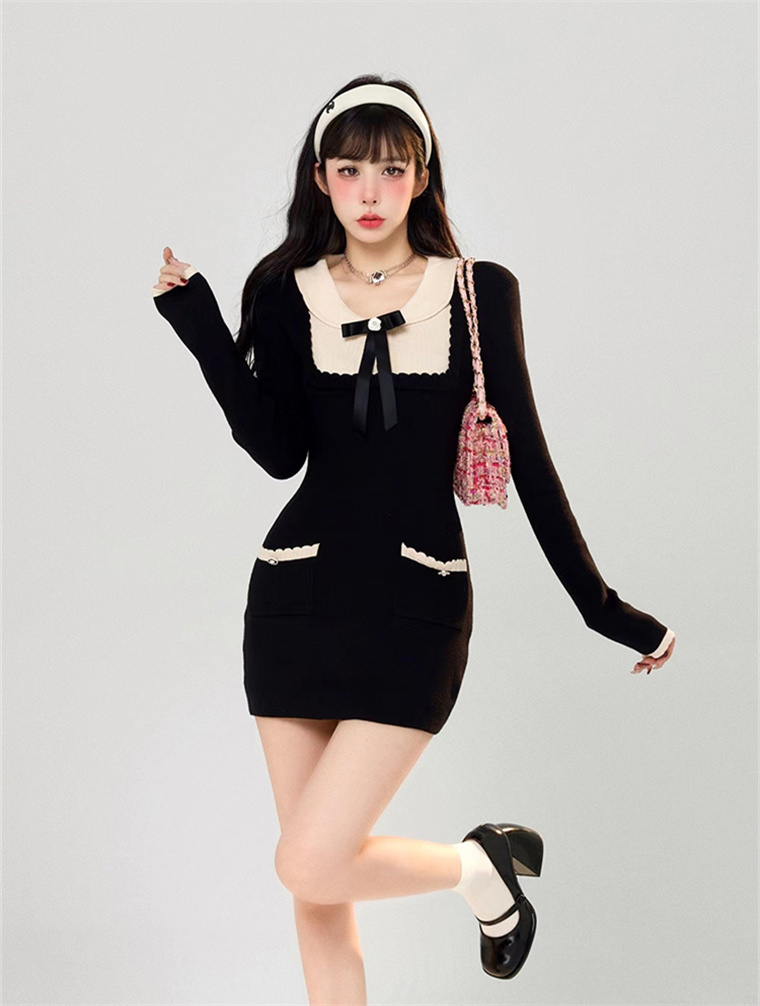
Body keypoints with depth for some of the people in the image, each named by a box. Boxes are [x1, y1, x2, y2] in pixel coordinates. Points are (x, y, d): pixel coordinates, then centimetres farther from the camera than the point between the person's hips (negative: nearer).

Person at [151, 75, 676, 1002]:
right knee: (316, 889, 7)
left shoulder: (481, 295, 2)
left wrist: (600, 604, 2)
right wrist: (199, 325, -15)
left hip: (417, 603, -3)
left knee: (311, 863, -13)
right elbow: (278, 452, -6)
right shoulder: (287, 294, 5)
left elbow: (529, 461, 3)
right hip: (298, 594, 3)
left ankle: (482, 865, 15)